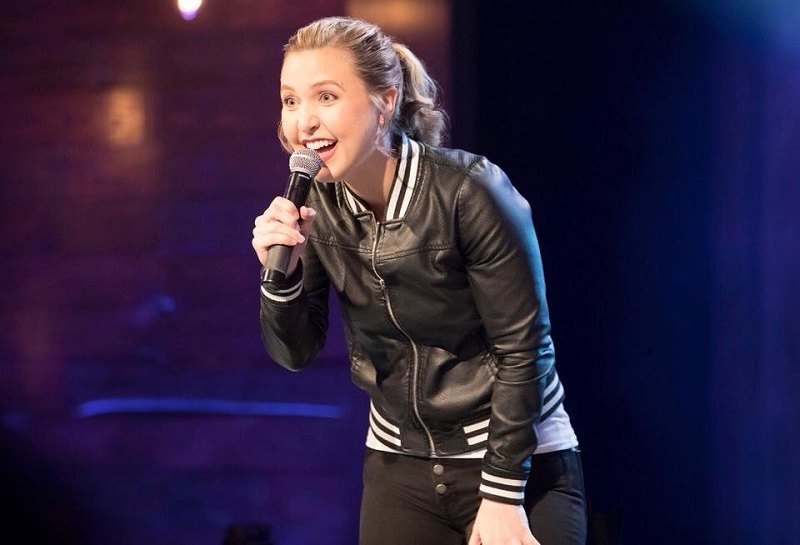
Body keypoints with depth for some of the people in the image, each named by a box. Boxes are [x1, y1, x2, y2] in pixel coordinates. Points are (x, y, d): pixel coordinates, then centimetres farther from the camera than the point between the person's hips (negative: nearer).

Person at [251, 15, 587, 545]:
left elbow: (523, 349, -16)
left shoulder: (470, 192, -21)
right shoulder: (314, 204, -6)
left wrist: (503, 496, -16)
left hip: (518, 460, -4)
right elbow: (297, 353, 0)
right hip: (400, 463, 4)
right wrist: (281, 271, -19)